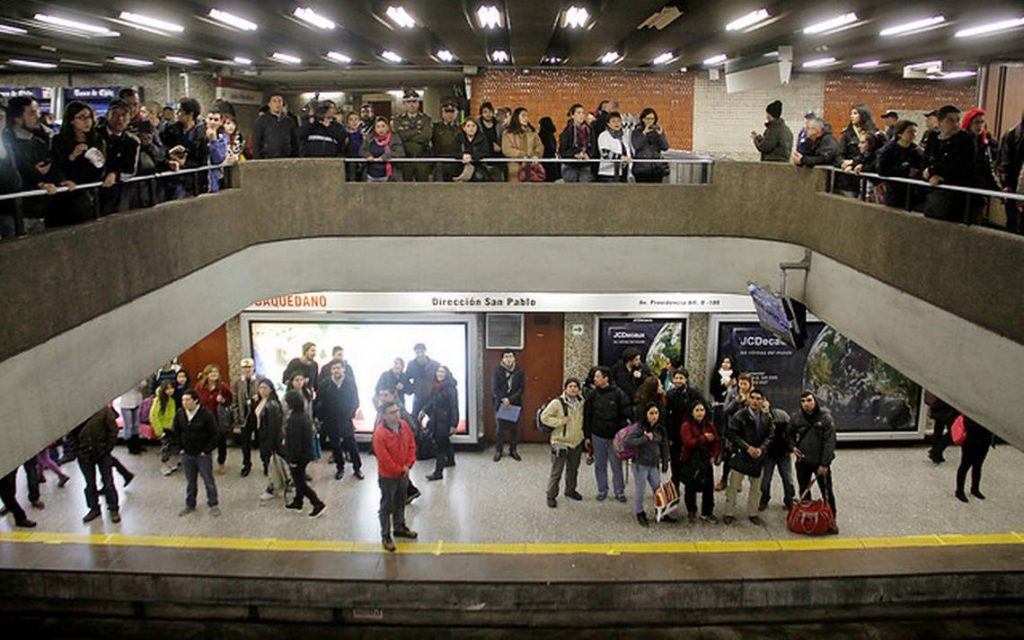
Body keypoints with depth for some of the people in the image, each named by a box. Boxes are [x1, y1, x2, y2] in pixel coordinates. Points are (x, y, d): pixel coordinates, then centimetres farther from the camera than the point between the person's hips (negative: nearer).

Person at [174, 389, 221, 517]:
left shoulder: (206, 415, -16)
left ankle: (213, 505, 17)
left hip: (203, 455, -4)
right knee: (190, 482, 16)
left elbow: (215, 435, -12)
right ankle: (190, 505, 30)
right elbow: (176, 432, 15)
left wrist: (207, 450, -11)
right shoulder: (180, 414, -2)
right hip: (186, 454, 4)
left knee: (208, 481, 4)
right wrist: (180, 448, 8)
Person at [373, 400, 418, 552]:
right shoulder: (379, 433, -28)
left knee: (400, 502, 23)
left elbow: (411, 444, 2)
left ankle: (399, 527, 43)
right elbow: (384, 459, -25)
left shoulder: (404, 425, -8)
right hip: (387, 476, -6)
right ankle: (385, 536, 23)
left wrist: (408, 465, -8)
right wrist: (400, 470, -15)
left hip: (403, 473, 6)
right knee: (387, 506, 9)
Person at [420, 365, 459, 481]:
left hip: (445, 420, -7)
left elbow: (454, 407, -17)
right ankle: (450, 460, 43)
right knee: (444, 441, 22)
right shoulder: (435, 387, 5)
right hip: (436, 419, 7)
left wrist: (454, 424, -20)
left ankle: (438, 472, -3)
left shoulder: (450, 388, -16)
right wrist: (423, 410, 4)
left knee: (440, 445, -6)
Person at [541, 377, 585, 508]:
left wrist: (586, 437, 12)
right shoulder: (557, 403, -16)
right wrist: (560, 421, -21)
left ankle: (570, 490, 41)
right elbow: (544, 417, -14)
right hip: (560, 442, -6)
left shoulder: (581, 402, 3)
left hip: (577, 442, 6)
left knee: (573, 469, 21)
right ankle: (551, 496, 16)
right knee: (556, 471, 2)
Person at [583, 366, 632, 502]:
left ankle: (619, 491, 20)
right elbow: (587, 416, 4)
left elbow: (627, 413, -5)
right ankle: (602, 490, 25)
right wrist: (587, 436, 3)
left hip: (615, 436, -3)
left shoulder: (618, 394, -10)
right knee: (600, 465, 12)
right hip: (597, 436, 3)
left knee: (617, 465, 6)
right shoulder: (593, 395, -1)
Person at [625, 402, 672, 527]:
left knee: (658, 489, 13)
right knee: (639, 490, 7)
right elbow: (628, 442, -24)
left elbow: (664, 446, 14)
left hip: (654, 465, 5)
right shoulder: (639, 427, -14)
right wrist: (645, 438, -24)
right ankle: (640, 513, 23)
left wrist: (665, 463, 14)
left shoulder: (660, 428, 4)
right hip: (640, 464, -5)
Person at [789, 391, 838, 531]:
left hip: (821, 462, -3)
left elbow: (829, 442, -14)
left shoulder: (825, 417, -13)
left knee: (827, 492, 1)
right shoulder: (796, 418, -2)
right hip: (802, 461, 4)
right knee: (803, 492, 14)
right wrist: (792, 446, -7)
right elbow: (790, 434, 15)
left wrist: (824, 464, -17)